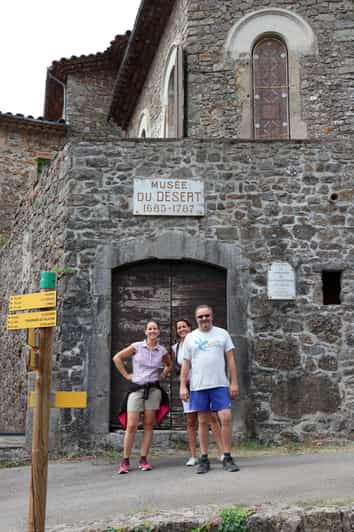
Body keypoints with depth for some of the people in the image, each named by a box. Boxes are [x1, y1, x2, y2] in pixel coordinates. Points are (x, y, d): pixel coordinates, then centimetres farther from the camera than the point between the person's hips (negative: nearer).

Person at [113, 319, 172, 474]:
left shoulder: (162, 350, 5)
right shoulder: (137, 346, -2)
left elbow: (169, 365, 25)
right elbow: (117, 358, 2)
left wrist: (162, 375, 9)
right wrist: (126, 375, -1)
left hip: (153, 389, 2)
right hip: (136, 388, -2)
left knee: (148, 425, 3)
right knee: (131, 426, -5)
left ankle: (143, 459, 10)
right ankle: (125, 461, 3)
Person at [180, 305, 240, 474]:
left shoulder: (222, 333, 7)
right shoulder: (190, 337, 8)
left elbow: (230, 359, 5)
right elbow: (186, 364, 8)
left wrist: (234, 382, -1)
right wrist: (183, 386, 1)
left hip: (220, 384, -1)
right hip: (198, 386, 1)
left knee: (226, 418, -8)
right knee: (203, 422, 6)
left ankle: (227, 458, 3)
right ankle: (204, 459, 15)